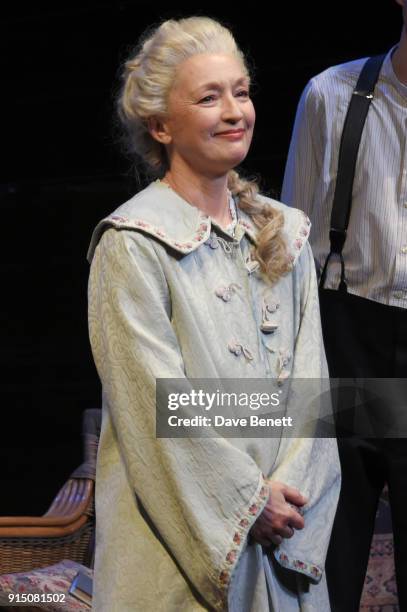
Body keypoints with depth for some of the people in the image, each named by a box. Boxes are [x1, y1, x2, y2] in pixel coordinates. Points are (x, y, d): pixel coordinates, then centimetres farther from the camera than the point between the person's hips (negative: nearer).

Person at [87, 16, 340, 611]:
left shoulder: (284, 232, 8)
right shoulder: (133, 243, -10)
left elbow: (309, 368, 3)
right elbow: (158, 400, -14)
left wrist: (289, 487, -10)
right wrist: (250, 499, -13)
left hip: (283, 523, 5)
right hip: (183, 527, -5)